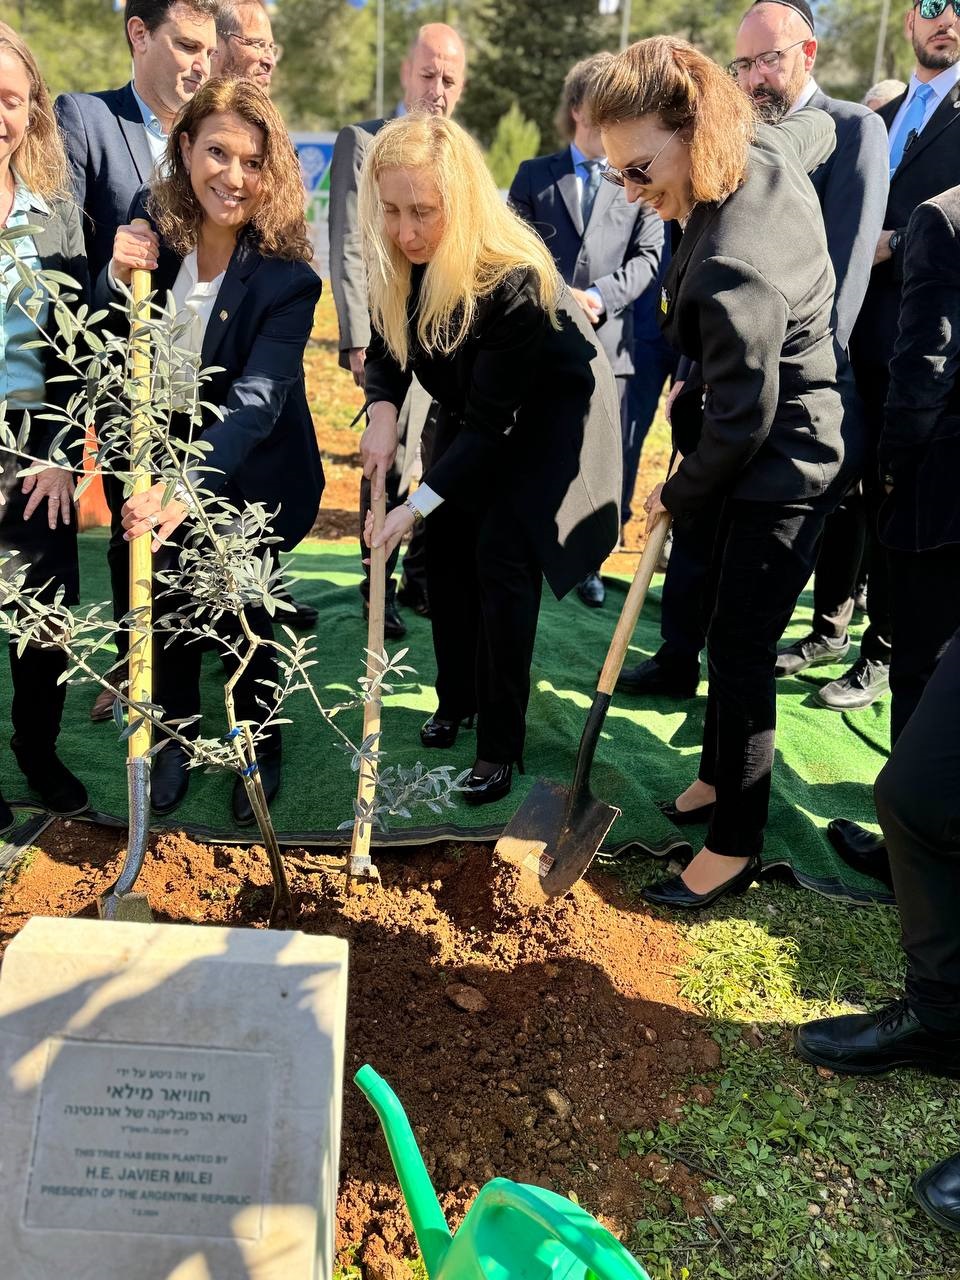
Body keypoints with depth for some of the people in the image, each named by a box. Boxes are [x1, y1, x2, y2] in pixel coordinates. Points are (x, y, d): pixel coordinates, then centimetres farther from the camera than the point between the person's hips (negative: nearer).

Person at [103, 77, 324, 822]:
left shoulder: (286, 275, -23)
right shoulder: (149, 227, -9)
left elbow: (258, 400, -33)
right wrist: (118, 278, -24)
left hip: (251, 479, -3)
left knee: (243, 617, 5)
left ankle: (261, 747, 33)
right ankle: (177, 738, 36)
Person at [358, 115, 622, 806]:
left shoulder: (512, 278, -36)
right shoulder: (400, 259, -17)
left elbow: (492, 420, -31)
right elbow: (386, 347, -2)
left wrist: (418, 503, -32)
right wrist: (382, 411, -23)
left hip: (550, 408, -7)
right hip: (470, 405, 7)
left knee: (502, 555, -15)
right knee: (447, 545, 4)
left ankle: (501, 744, -5)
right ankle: (456, 699, 24)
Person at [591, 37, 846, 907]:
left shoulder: (730, 271, -32)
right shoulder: (769, 150, -6)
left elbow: (741, 425, -25)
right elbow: (822, 125, 19)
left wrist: (679, 498, -4)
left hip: (779, 476, -10)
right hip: (792, 449, 10)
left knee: (740, 653, 1)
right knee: (731, 632, 20)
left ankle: (734, 847, 17)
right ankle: (720, 778, 40)